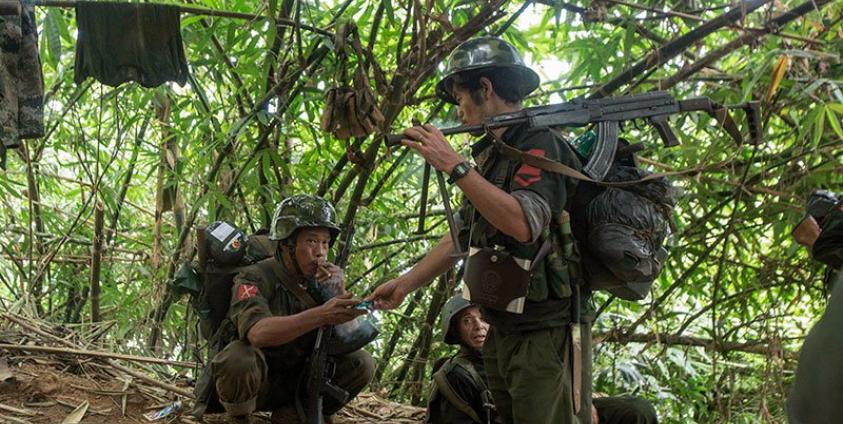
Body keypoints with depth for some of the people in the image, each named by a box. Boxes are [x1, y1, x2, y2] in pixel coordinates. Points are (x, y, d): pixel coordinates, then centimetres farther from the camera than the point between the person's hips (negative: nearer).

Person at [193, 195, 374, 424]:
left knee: (361, 364, -12)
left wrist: (338, 292, -23)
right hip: (248, 381, -5)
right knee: (240, 357, -37)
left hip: (292, 383, 5)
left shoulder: (323, 280, -3)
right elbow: (257, 332, -39)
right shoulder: (256, 278, -19)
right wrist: (320, 314, -52)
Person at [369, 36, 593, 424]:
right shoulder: (491, 155, 14)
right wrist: (405, 283, 17)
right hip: (501, 332, 9)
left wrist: (453, 165, -26)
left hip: (547, 336, -8)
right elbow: (461, 238, 21)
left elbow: (524, 224, -29)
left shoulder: (539, 144, -12)